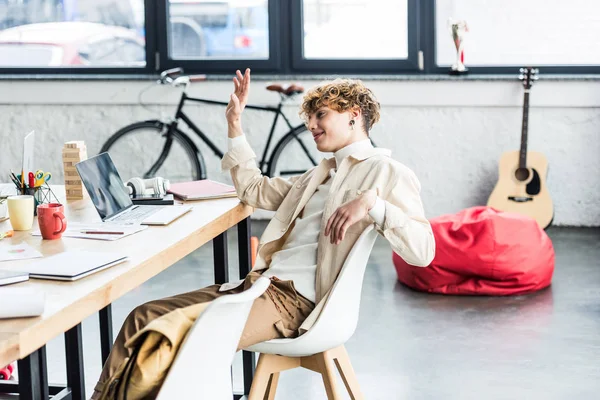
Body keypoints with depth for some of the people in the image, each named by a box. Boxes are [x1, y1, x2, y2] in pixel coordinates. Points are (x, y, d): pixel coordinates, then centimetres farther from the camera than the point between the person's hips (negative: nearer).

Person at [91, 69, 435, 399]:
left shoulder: (385, 172, 0)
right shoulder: (321, 174, 27)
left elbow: (423, 251, -13)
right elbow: (255, 190, 37)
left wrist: (372, 204, -26)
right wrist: (235, 124, 31)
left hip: (295, 298, -9)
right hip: (259, 283, 9)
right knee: (144, 318, -7)